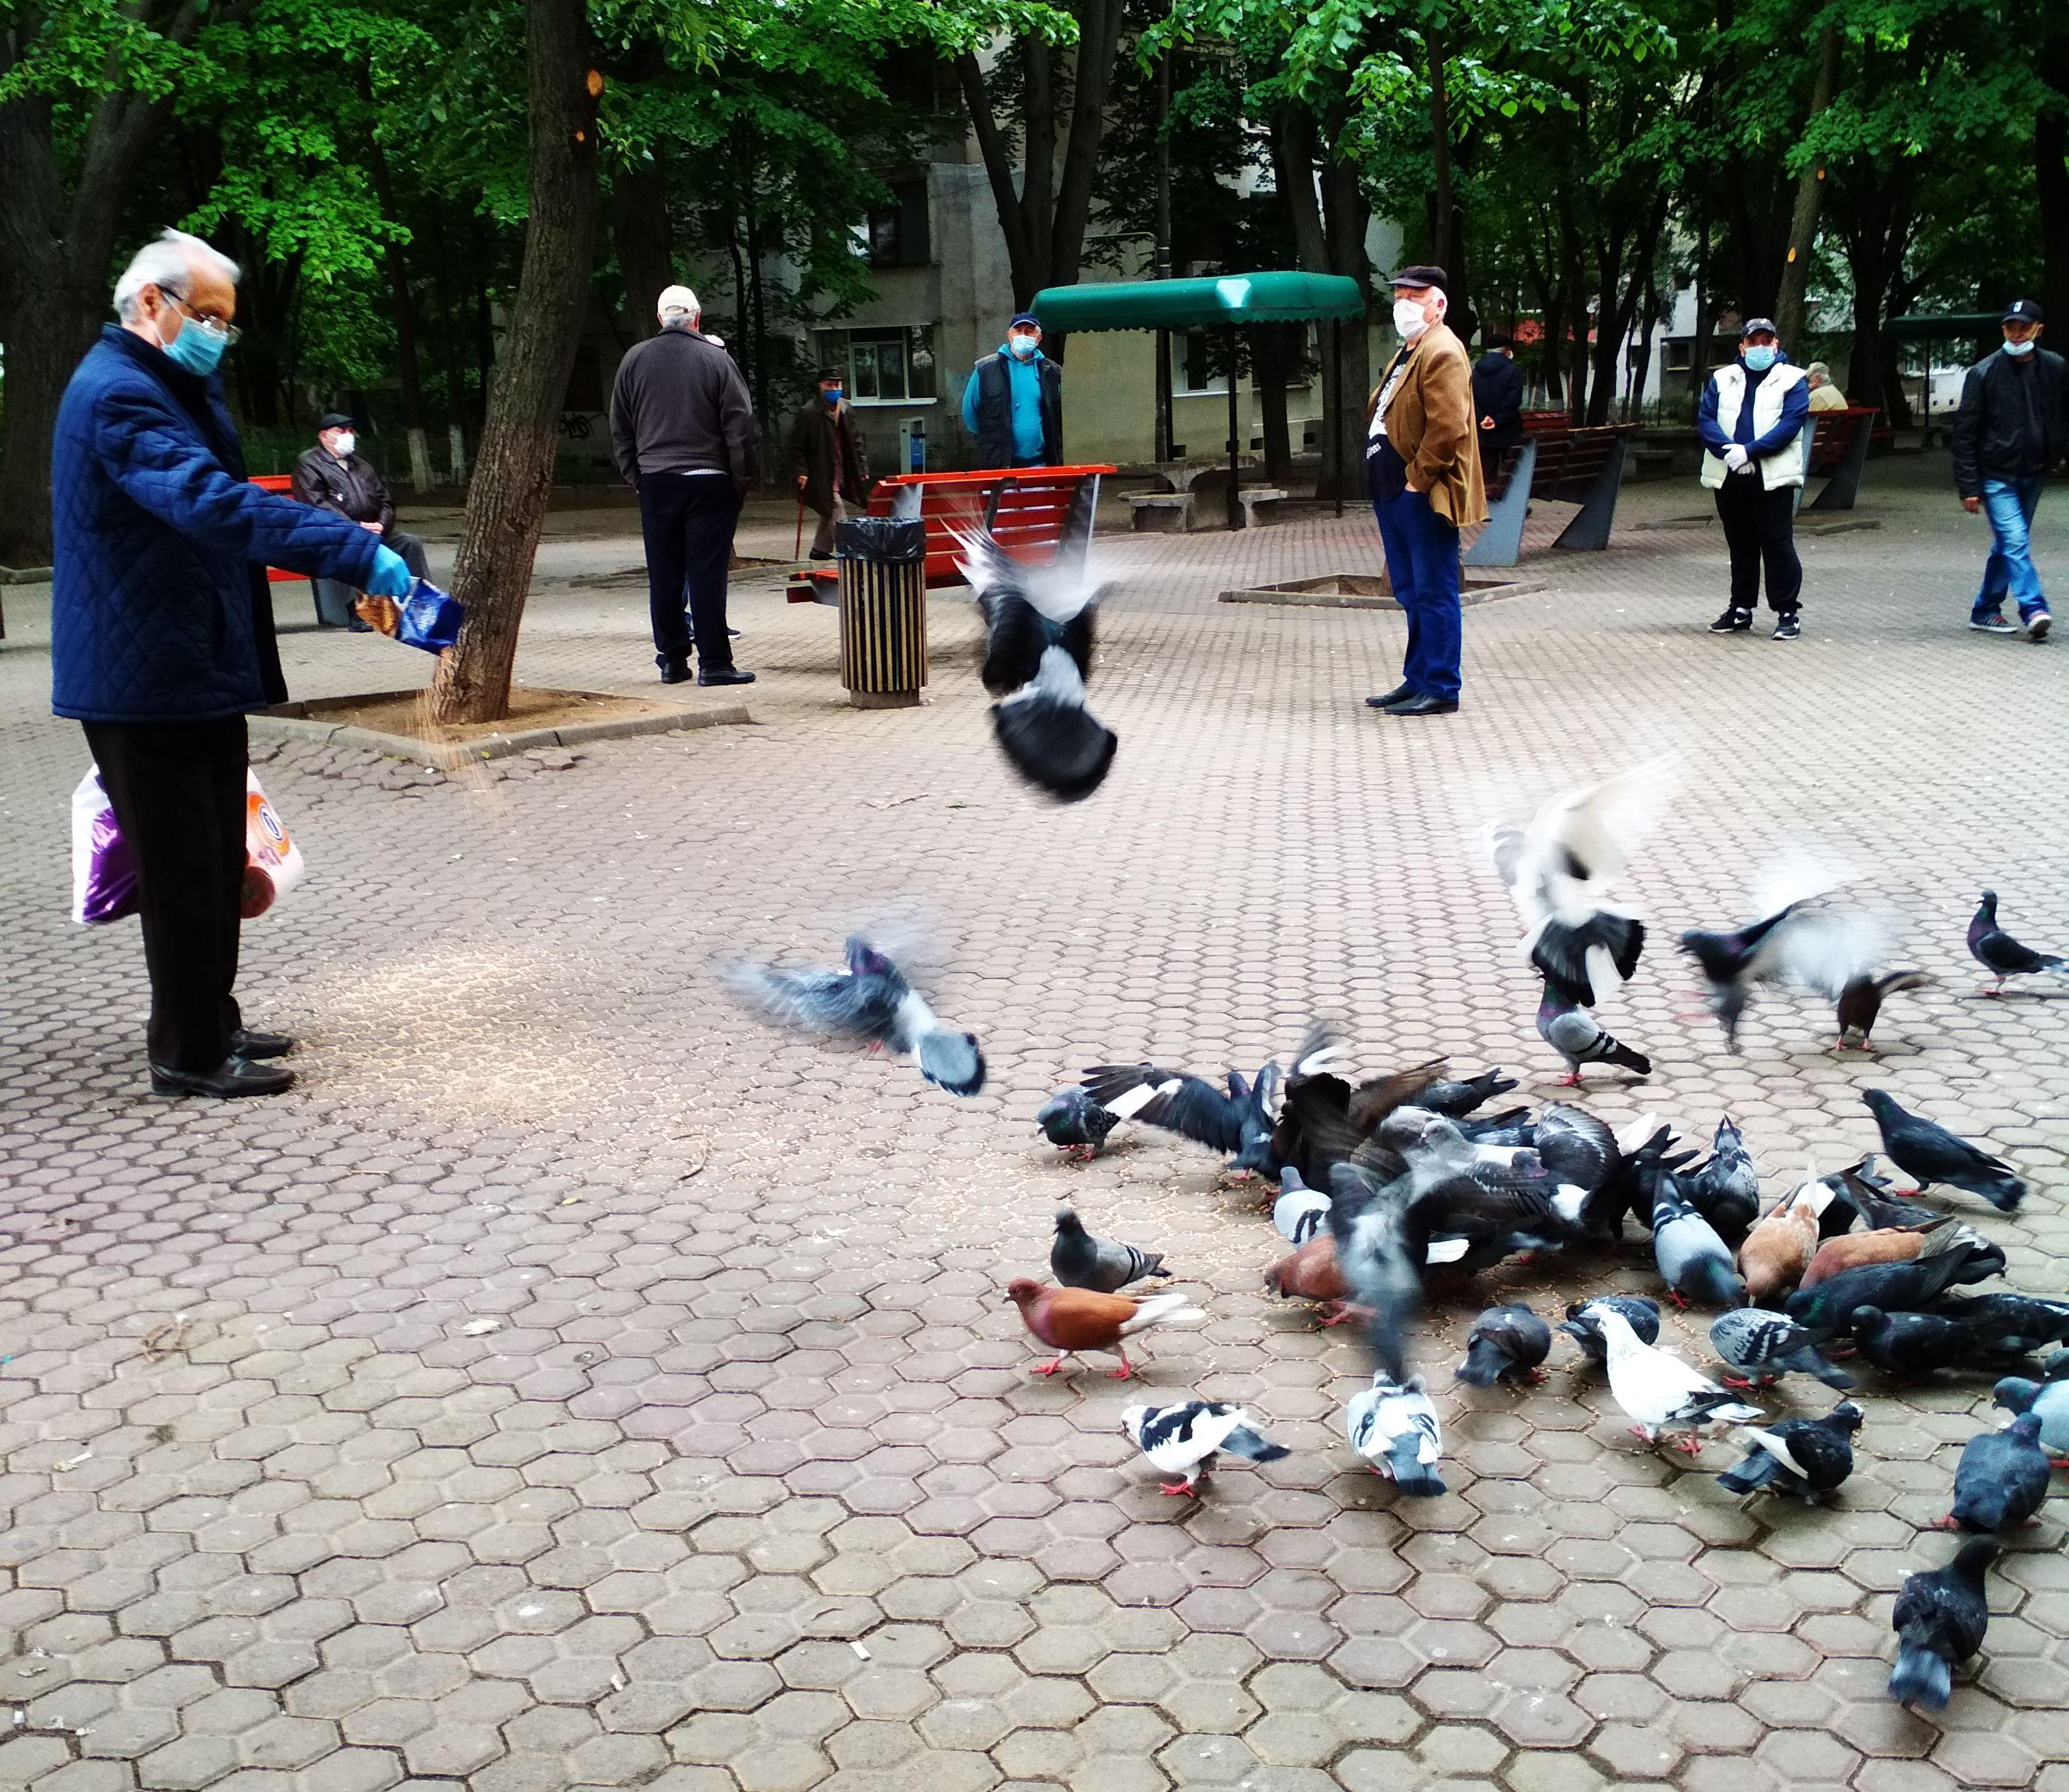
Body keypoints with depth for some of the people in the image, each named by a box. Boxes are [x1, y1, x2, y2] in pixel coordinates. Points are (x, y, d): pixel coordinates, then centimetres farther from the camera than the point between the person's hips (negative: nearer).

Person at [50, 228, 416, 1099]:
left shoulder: (175, 387, 16)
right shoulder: (117, 394, -19)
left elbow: (217, 496, 21)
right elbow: (214, 503, -34)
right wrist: (359, 556, -39)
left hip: (197, 671, 10)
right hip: (149, 680, -10)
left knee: (216, 862, 17)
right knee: (181, 869, -1)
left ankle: (213, 1022, 29)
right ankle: (189, 1054, 9)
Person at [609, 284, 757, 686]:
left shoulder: (635, 359, 6)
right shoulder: (716, 359, -4)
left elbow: (620, 428, 11)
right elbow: (740, 427, -5)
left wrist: (636, 477, 17)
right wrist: (741, 483, 1)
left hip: (655, 483, 3)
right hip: (708, 482, -3)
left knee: (664, 575, 8)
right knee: (707, 574, -3)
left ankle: (672, 660, 12)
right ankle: (714, 663, -4)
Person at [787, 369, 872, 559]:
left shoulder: (845, 409, 8)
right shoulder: (809, 412, -13)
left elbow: (855, 441, 16)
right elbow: (796, 445, -12)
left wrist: (862, 465, 9)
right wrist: (801, 472, -17)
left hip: (841, 473, 7)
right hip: (821, 475, -7)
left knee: (829, 514, 15)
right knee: (836, 510, -12)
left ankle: (820, 549, 28)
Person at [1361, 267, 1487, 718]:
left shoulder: (1443, 353, -12)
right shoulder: (1407, 353, 21)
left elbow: (1448, 428, -22)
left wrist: (1418, 479, -19)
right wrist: (1385, 485, 16)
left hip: (1424, 498, -10)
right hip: (1395, 495, 10)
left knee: (1433, 594, -5)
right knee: (1411, 594, 15)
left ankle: (1440, 689, -1)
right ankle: (1417, 680, 23)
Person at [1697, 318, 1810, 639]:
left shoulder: (1791, 380, 4)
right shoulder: (1722, 380, 13)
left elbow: (1790, 423, -9)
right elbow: (1705, 419, 2)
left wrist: (1748, 451, -19)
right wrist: (1728, 450, -16)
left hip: (1772, 477, -3)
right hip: (1730, 477, 4)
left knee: (1777, 543, -5)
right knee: (1740, 545, 12)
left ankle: (1788, 612, 0)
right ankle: (1741, 609, 21)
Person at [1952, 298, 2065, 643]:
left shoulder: (2054, 368, 2)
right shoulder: (1984, 373, -9)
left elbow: (2063, 415, 18)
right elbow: (1965, 433, -7)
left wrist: (2061, 450, 2)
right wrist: (1969, 487, -10)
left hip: (2033, 474, 5)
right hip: (1997, 475, -5)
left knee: (2008, 544, 12)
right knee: (2015, 542, -16)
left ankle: (1985, 611, 22)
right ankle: (2034, 611, -22)